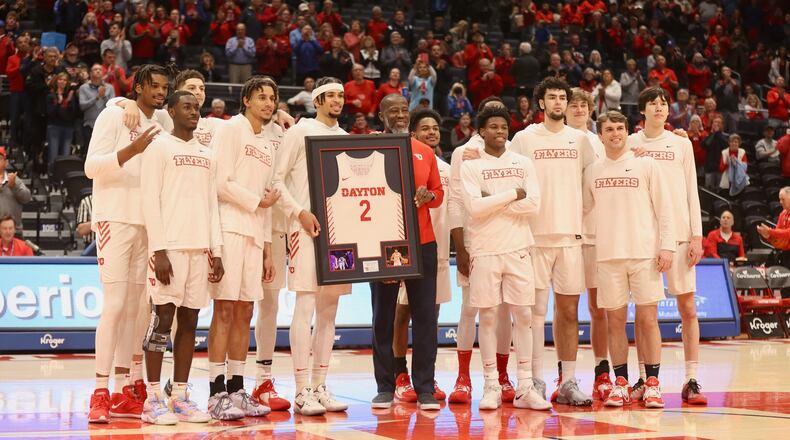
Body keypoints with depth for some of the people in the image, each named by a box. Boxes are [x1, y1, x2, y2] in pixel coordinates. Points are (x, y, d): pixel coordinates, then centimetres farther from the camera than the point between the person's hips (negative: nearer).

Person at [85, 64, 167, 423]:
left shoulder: (160, 126, 17)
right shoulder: (114, 116, -3)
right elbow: (92, 166, -13)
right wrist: (133, 149, -24)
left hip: (148, 224, 7)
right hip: (116, 219, -7)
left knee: (136, 308, 5)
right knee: (115, 305, -12)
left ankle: (125, 392, 8)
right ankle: (100, 394, -10)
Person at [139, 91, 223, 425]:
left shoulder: (207, 155, 19)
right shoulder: (159, 148, -1)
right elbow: (150, 201, -8)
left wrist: (216, 250, 10)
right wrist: (159, 250, -15)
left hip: (200, 248, 6)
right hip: (170, 246, -6)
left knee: (189, 321, 5)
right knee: (162, 318, -6)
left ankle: (180, 396, 9)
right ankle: (153, 400, -3)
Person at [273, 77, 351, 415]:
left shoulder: (345, 137, 17)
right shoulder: (300, 132, -1)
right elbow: (277, 180, -5)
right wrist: (299, 212, -16)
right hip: (306, 226, -6)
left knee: (329, 310, 7)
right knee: (306, 305, -10)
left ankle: (319, 387, 13)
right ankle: (302, 391, -9)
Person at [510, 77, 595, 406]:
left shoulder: (580, 139, 11)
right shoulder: (524, 139, 3)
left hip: (571, 235, 3)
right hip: (535, 235, -3)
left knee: (569, 311, 5)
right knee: (536, 310, -2)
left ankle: (568, 383, 11)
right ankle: (536, 382, 3)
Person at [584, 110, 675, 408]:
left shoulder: (646, 165, 3)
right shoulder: (592, 171, 10)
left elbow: (664, 208, 1)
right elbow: (584, 209, 21)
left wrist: (667, 246, -6)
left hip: (644, 253, -2)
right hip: (608, 255, 2)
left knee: (648, 319, -3)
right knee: (615, 319, 3)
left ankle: (652, 384, 2)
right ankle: (621, 383, 11)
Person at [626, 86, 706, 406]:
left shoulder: (681, 144, 9)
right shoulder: (630, 144, 7)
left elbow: (691, 193, 7)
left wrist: (697, 235, 0)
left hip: (678, 233, 0)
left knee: (688, 308, -3)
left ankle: (691, 381, -1)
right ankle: (644, 379, 10)